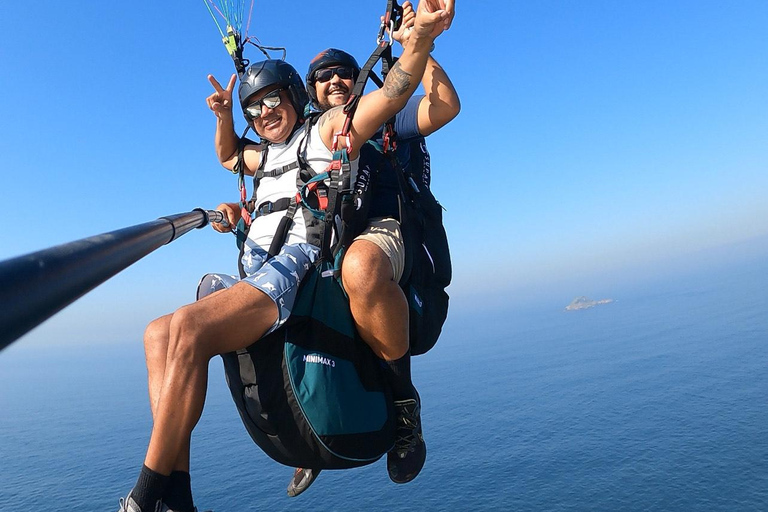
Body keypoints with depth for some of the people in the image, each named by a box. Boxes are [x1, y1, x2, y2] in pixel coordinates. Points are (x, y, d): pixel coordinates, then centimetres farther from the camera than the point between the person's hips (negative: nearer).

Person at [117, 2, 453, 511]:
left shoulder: (328, 130, 10)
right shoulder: (269, 155, 32)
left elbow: (393, 92, -3)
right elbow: (228, 156, 51)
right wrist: (224, 116, 32)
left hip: (300, 264, -9)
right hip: (257, 274, 9)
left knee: (186, 326, -29)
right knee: (159, 333, -6)